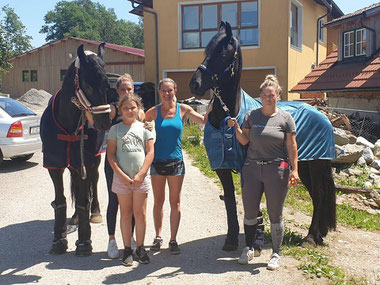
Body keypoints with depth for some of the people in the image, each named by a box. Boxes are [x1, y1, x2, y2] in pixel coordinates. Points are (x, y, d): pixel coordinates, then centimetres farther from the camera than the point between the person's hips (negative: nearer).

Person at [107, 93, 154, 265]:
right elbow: (111, 155, -1)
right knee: (125, 214, 7)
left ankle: (140, 247, 17)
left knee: (140, 214, 3)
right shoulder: (115, 129, 4)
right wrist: (122, 175, -10)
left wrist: (141, 174, -9)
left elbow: (150, 153, 1)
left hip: (141, 178, 0)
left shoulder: (144, 128, 5)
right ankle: (127, 249, 17)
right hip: (122, 178, 0)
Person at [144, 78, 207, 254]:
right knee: (158, 201, 10)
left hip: (176, 162, 0)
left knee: (175, 202, 6)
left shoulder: (183, 109, 1)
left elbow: (204, 120, 0)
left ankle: (173, 240, 16)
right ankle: (158, 237, 24)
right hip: (157, 162, 0)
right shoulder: (154, 111, 0)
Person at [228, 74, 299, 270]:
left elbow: (291, 146, 0)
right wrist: (236, 128, -11)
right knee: (250, 212, 9)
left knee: (275, 214, 5)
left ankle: (276, 254, 19)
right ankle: (248, 249, 28)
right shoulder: (251, 115, 8)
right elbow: (244, 141, 7)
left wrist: (294, 170, -6)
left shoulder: (285, 118, 2)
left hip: (276, 169, -2)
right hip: (252, 168, 3)